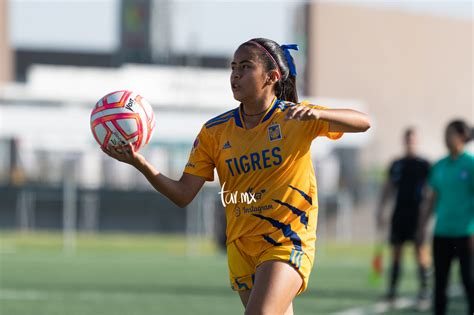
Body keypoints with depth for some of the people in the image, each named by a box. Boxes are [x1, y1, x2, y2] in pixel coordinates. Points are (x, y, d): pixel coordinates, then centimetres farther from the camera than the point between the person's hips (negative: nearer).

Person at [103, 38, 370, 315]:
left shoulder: (296, 118, -3)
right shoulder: (215, 132, 6)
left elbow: (363, 123, -11)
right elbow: (183, 194, 2)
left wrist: (316, 114, -29)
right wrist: (140, 163, -13)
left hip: (287, 242, -5)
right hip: (241, 248, 5)